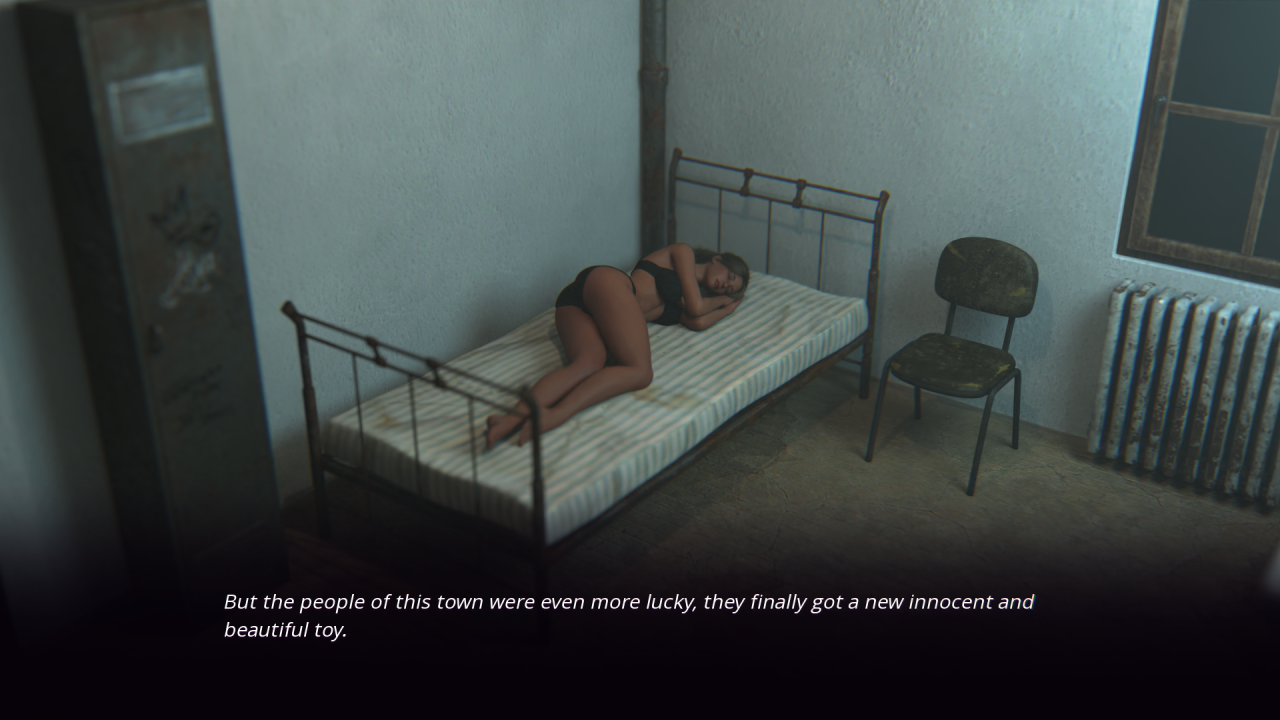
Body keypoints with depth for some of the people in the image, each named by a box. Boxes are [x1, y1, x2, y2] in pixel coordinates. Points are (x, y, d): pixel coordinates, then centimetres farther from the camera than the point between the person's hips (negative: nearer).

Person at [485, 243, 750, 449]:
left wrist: (731, 304, 33)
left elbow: (698, 322, 16)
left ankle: (515, 416, -51)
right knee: (640, 371, -21)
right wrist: (721, 300, 28)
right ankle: (555, 415, -47)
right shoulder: (683, 252, 18)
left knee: (589, 363, -23)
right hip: (605, 281, -7)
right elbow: (696, 307, 7)